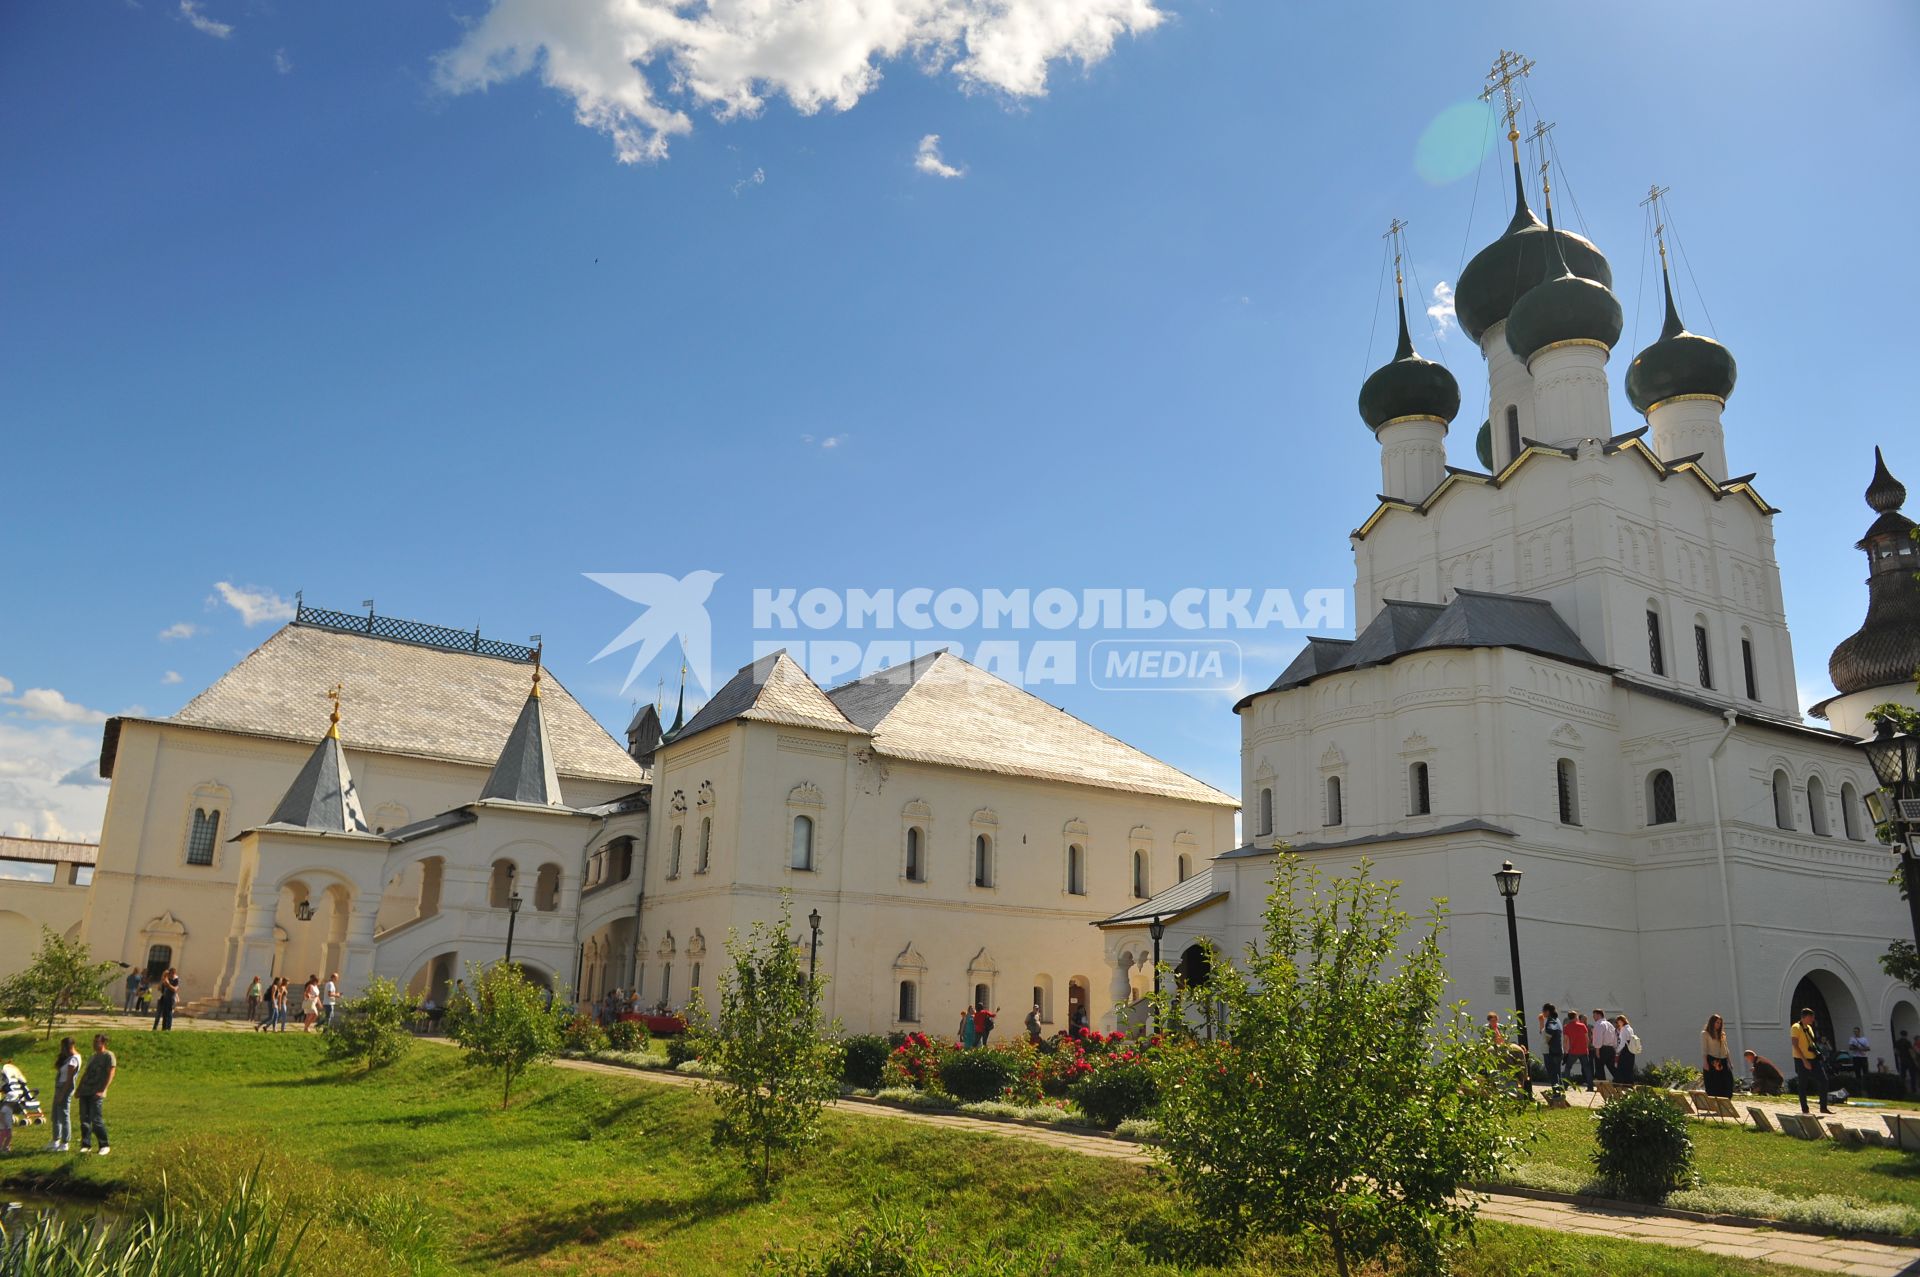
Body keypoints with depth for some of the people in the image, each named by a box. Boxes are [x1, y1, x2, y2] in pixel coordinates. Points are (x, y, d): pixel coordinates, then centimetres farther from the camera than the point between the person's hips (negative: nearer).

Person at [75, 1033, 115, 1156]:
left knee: (97, 1120, -10)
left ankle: (104, 1146, -3)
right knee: (84, 1119, 6)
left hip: (97, 1094, -7)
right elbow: (85, 1073, 25)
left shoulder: (108, 1056, -3)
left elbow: (110, 1074, -10)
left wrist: (102, 1090, -18)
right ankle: (85, 1145, 14)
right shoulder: (92, 1057, 21)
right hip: (84, 1092, 7)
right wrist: (78, 1089, 14)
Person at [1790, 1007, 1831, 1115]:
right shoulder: (1796, 1028, -11)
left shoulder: (1809, 1027, 15)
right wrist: (1804, 1061, -20)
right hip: (1802, 1060, -8)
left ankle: (1823, 1107, 10)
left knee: (1823, 1080, 2)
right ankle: (1804, 1110, 5)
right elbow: (1795, 1046, -17)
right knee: (1803, 1086, -1)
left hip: (1813, 1059, 8)